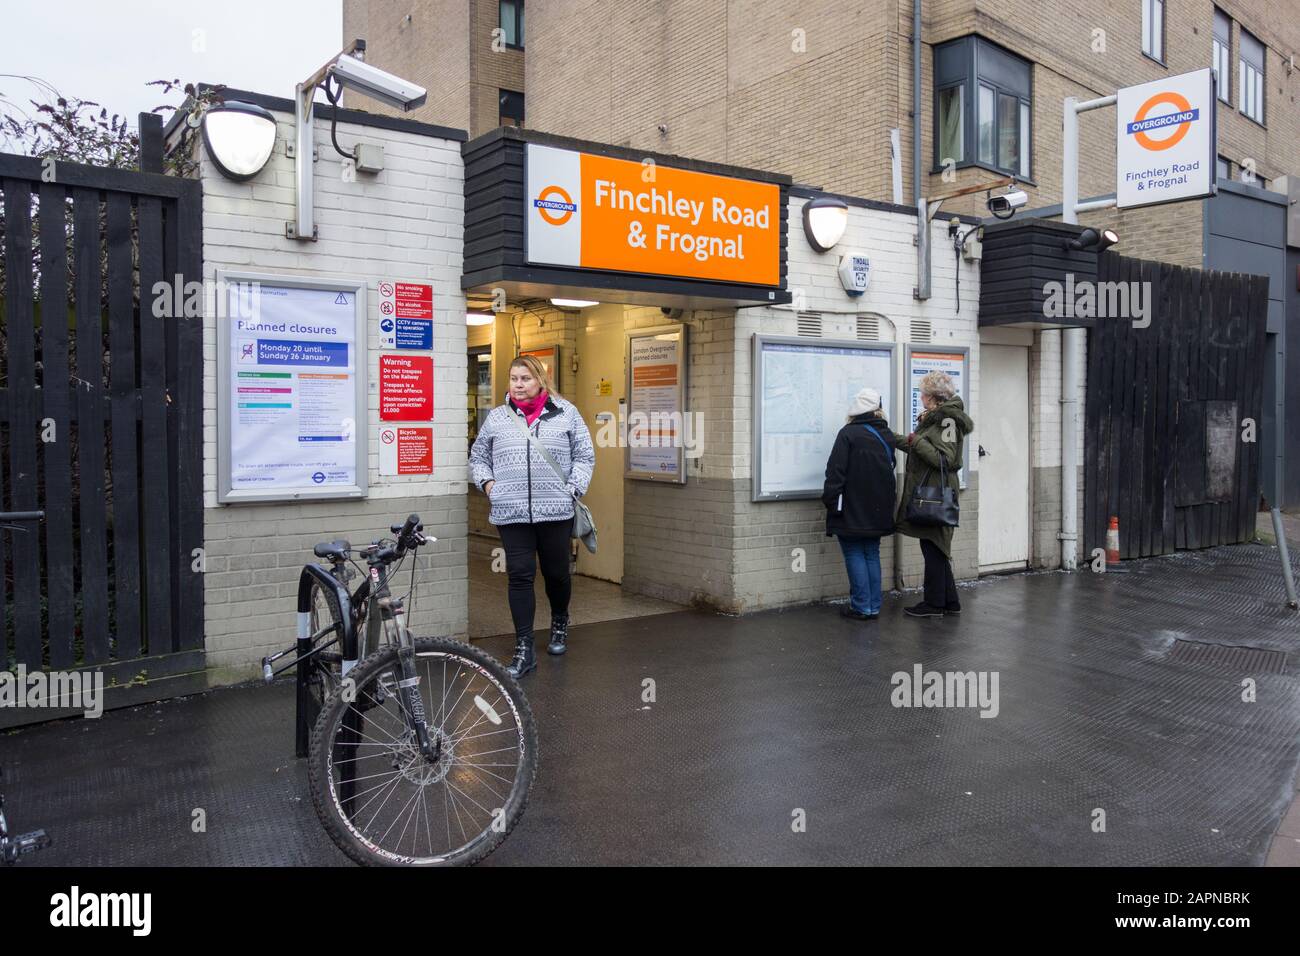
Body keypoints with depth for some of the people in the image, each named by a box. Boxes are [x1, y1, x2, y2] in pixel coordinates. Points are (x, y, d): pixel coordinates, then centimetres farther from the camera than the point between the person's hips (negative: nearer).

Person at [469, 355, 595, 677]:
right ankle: (524, 650, 5)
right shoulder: (497, 417, 10)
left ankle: (560, 624, 41)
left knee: (556, 573, 12)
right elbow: (478, 457, 18)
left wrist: (574, 488, -5)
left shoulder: (566, 413, 4)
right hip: (511, 514, 1)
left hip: (556, 511, -1)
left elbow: (584, 456, 6)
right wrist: (487, 483, 1)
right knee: (520, 577, -1)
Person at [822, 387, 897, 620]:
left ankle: (861, 607, 2)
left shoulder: (849, 433, -13)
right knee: (872, 555, 12)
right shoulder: (887, 435, 7)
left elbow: (836, 471, -16)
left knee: (855, 555, 1)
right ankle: (874, 607, 15)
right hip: (879, 510, 6)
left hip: (852, 510, -6)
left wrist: (830, 500, -10)